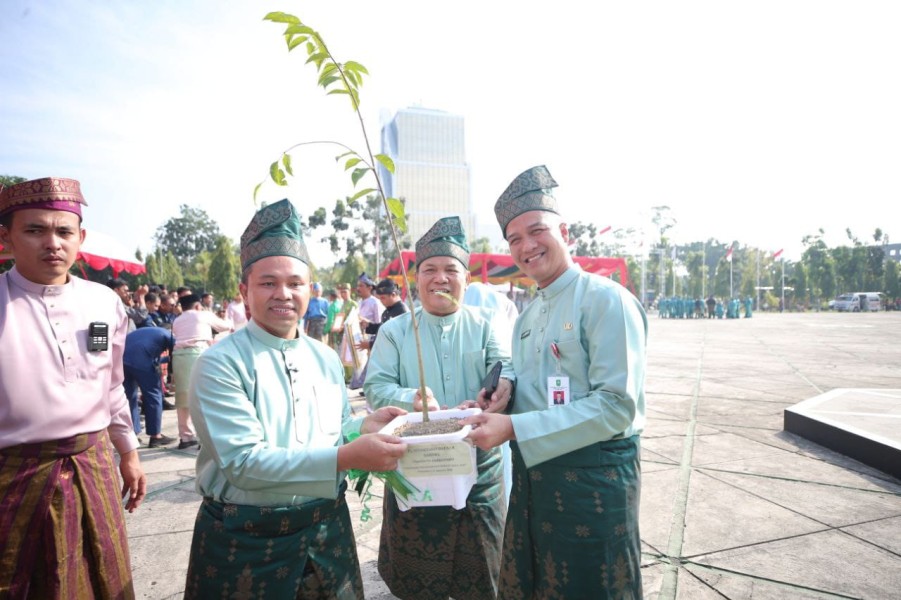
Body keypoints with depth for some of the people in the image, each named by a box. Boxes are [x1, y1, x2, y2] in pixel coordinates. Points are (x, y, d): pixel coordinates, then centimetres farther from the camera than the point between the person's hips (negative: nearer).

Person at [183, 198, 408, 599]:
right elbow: (241, 461, -23)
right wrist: (346, 457, -30)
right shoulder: (220, 364, -15)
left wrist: (364, 426, -12)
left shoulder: (326, 359, 3)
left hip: (326, 529, 5)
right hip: (245, 540, -4)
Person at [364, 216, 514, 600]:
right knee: (415, 567, 16)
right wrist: (413, 399, -27)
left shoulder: (485, 326, 2)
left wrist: (505, 382, -37)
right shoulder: (394, 331, 1)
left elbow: (505, 364, -13)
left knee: (479, 568, 18)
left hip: (479, 466, 1)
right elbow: (376, 387, -7)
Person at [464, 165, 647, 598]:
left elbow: (616, 406, -22)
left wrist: (514, 428, -24)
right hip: (533, 473, 8)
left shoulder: (607, 300, -15)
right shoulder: (526, 317, 10)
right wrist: (490, 411, -5)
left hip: (592, 476, -7)